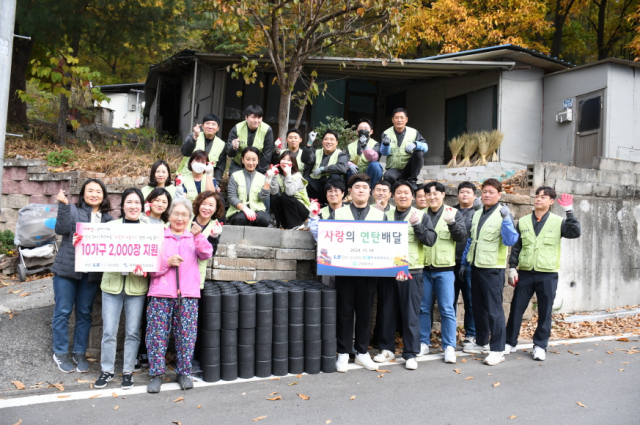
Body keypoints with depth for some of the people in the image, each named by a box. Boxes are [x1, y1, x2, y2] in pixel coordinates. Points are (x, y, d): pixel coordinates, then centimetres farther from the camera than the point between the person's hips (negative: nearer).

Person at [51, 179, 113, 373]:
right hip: (67, 269, -3)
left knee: (84, 313, 10)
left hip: (92, 273, 3)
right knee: (63, 311, 4)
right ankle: (60, 353, 19)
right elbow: (62, 229, -17)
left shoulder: (108, 219, 9)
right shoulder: (73, 211, -1)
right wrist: (63, 205, -26)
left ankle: (79, 353, 23)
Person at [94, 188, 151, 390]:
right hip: (112, 284, 0)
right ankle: (107, 370, 23)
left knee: (132, 332, 7)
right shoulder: (111, 226, 3)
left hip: (137, 287, 0)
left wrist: (145, 268, -19)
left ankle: (128, 371, 22)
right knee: (109, 331, 5)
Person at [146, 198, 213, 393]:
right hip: (161, 294, -1)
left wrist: (198, 235, -19)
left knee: (187, 335, 3)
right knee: (157, 334, -2)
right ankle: (156, 375, 12)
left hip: (188, 295, 1)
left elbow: (206, 254, -4)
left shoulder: (194, 239, 15)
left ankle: (183, 373, 18)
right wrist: (168, 261, -11)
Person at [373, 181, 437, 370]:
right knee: (387, 312, 9)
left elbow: (431, 240, -6)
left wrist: (417, 225, -18)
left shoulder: (421, 216, 5)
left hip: (412, 271, -2)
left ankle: (411, 354, 11)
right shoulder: (386, 216, 12)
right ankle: (387, 349, 23)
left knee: (411, 314, 1)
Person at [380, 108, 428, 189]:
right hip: (394, 169, -2)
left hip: (409, 168, 2)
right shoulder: (387, 133, 1)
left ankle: (412, 180, -9)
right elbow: (384, 153, -12)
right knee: (388, 176, -35)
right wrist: (385, 144, -35)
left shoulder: (413, 132, 3)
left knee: (419, 153, -23)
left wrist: (415, 144, -32)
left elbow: (425, 147, -10)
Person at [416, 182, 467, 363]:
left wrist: (451, 223, -22)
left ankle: (449, 347, 10)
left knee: (447, 309, 1)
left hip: (444, 269, -2)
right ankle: (424, 343, 21)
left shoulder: (453, 213, 2)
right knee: (423, 308, 9)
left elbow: (462, 238, -6)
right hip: (423, 268, 2)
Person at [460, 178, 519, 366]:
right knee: (478, 307, 15)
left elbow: (510, 241, -18)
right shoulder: (477, 214, 12)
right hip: (476, 266, 7)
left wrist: (506, 219, -28)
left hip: (493, 269, -7)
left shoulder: (503, 214, -8)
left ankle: (497, 350, 6)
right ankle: (481, 342, 29)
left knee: (494, 309, -3)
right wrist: (464, 263, 18)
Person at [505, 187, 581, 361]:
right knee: (516, 309, 6)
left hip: (548, 274, -2)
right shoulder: (523, 222, 7)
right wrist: (512, 268, 3)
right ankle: (510, 342, 19)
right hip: (525, 273, 2)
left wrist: (569, 211, -21)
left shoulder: (558, 222, 1)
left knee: (545, 312, 6)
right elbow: (515, 247, 8)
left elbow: (575, 232, -17)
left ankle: (540, 345, 19)